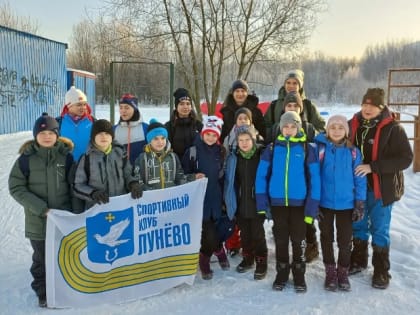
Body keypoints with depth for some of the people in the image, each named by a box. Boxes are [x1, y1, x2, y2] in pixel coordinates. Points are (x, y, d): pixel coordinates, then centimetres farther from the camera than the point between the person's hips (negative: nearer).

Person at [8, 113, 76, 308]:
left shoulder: (66, 155, -1)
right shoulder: (27, 158, -5)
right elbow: (16, 187, -5)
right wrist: (40, 207, -14)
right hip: (38, 219, -1)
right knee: (41, 258, 10)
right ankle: (42, 292, 29)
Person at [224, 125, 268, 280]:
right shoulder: (233, 157, 0)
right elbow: (229, 180, 5)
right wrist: (229, 201, 2)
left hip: (257, 203, -3)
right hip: (240, 203, 3)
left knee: (257, 234, 4)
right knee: (244, 233, 16)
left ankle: (261, 264, 18)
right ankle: (247, 259, 34)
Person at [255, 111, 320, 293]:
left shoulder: (307, 149, -3)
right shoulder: (272, 148, 0)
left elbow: (314, 179, -5)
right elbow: (261, 176, -1)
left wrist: (312, 206, -10)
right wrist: (262, 203, -8)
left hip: (299, 203, -1)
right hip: (277, 202, 1)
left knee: (298, 240, 11)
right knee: (280, 239, 13)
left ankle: (299, 275, 27)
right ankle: (281, 273, 28)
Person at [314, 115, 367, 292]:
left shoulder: (353, 152, -5)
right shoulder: (320, 149, -8)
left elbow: (359, 179, -1)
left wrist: (360, 204, -3)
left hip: (346, 203, 0)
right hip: (324, 202, 0)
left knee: (345, 240, 9)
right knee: (327, 238, 13)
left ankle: (343, 273, 28)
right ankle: (330, 273, 29)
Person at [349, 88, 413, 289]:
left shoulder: (393, 128, -12)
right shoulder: (353, 125, 1)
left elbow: (406, 158, -17)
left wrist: (373, 167, -24)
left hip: (381, 188, -4)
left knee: (379, 230, 7)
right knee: (358, 226, 17)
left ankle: (381, 271, 22)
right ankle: (358, 260, 36)